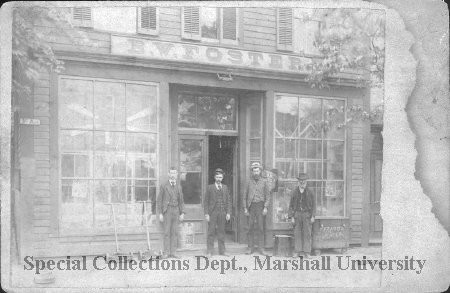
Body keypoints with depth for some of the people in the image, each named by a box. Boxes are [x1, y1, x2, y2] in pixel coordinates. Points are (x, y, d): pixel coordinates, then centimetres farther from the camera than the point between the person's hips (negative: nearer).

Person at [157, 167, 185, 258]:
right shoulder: (164, 186, -1)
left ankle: (172, 252, 5)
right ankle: (166, 252, 0)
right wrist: (160, 214, -8)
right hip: (167, 211, -4)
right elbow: (159, 200, -1)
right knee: (167, 232, -4)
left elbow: (181, 201, 15)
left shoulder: (178, 187, 11)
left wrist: (182, 213, 5)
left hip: (176, 211, 4)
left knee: (174, 233, 2)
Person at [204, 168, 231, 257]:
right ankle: (209, 252, 1)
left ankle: (222, 251, 11)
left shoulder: (225, 187, 12)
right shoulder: (210, 187, 4)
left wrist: (228, 213, 1)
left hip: (222, 213, 3)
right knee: (211, 232, -2)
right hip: (212, 213, -2)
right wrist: (206, 214, -7)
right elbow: (206, 201, 1)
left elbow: (228, 201, 10)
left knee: (221, 232, 6)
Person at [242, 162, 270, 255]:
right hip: (251, 206, 1)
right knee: (251, 228, 0)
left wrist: (265, 207, -5)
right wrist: (245, 208, 2)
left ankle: (260, 248, 2)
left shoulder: (264, 182, 7)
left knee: (260, 227, -2)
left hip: (260, 206, -1)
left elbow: (267, 196, 5)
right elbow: (244, 196, 10)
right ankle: (251, 247, 5)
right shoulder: (249, 182, 10)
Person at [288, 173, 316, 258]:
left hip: (307, 214, -1)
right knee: (297, 233, 0)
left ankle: (306, 252, 2)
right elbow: (291, 205, 6)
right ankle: (297, 251, 5)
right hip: (297, 214, 1)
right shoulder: (294, 192, 4)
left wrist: (313, 216, -2)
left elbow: (313, 205, 6)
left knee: (307, 234, -2)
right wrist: (292, 217, -1)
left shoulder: (309, 193, 3)